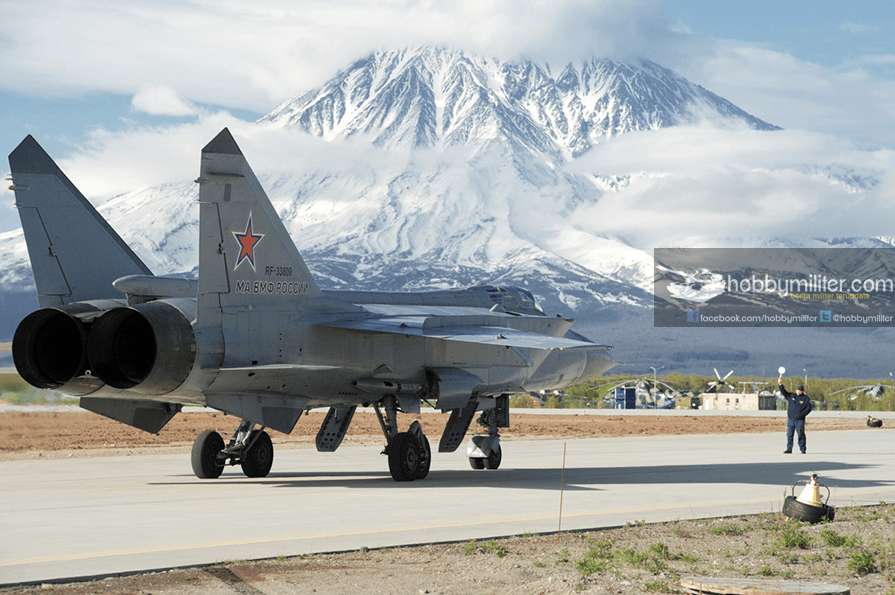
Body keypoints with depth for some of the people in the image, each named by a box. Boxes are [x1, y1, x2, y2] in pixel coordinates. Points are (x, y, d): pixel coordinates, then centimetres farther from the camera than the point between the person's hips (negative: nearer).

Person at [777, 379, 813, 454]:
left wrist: (802, 414, -14)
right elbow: (784, 392, 2)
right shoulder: (791, 396, 10)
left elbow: (808, 408, -2)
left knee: (801, 435, -1)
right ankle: (789, 449, 6)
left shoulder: (806, 398, 1)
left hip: (800, 420, -3)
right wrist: (780, 385, -15)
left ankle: (803, 449, 9)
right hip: (790, 419, 3)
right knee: (789, 434, 2)